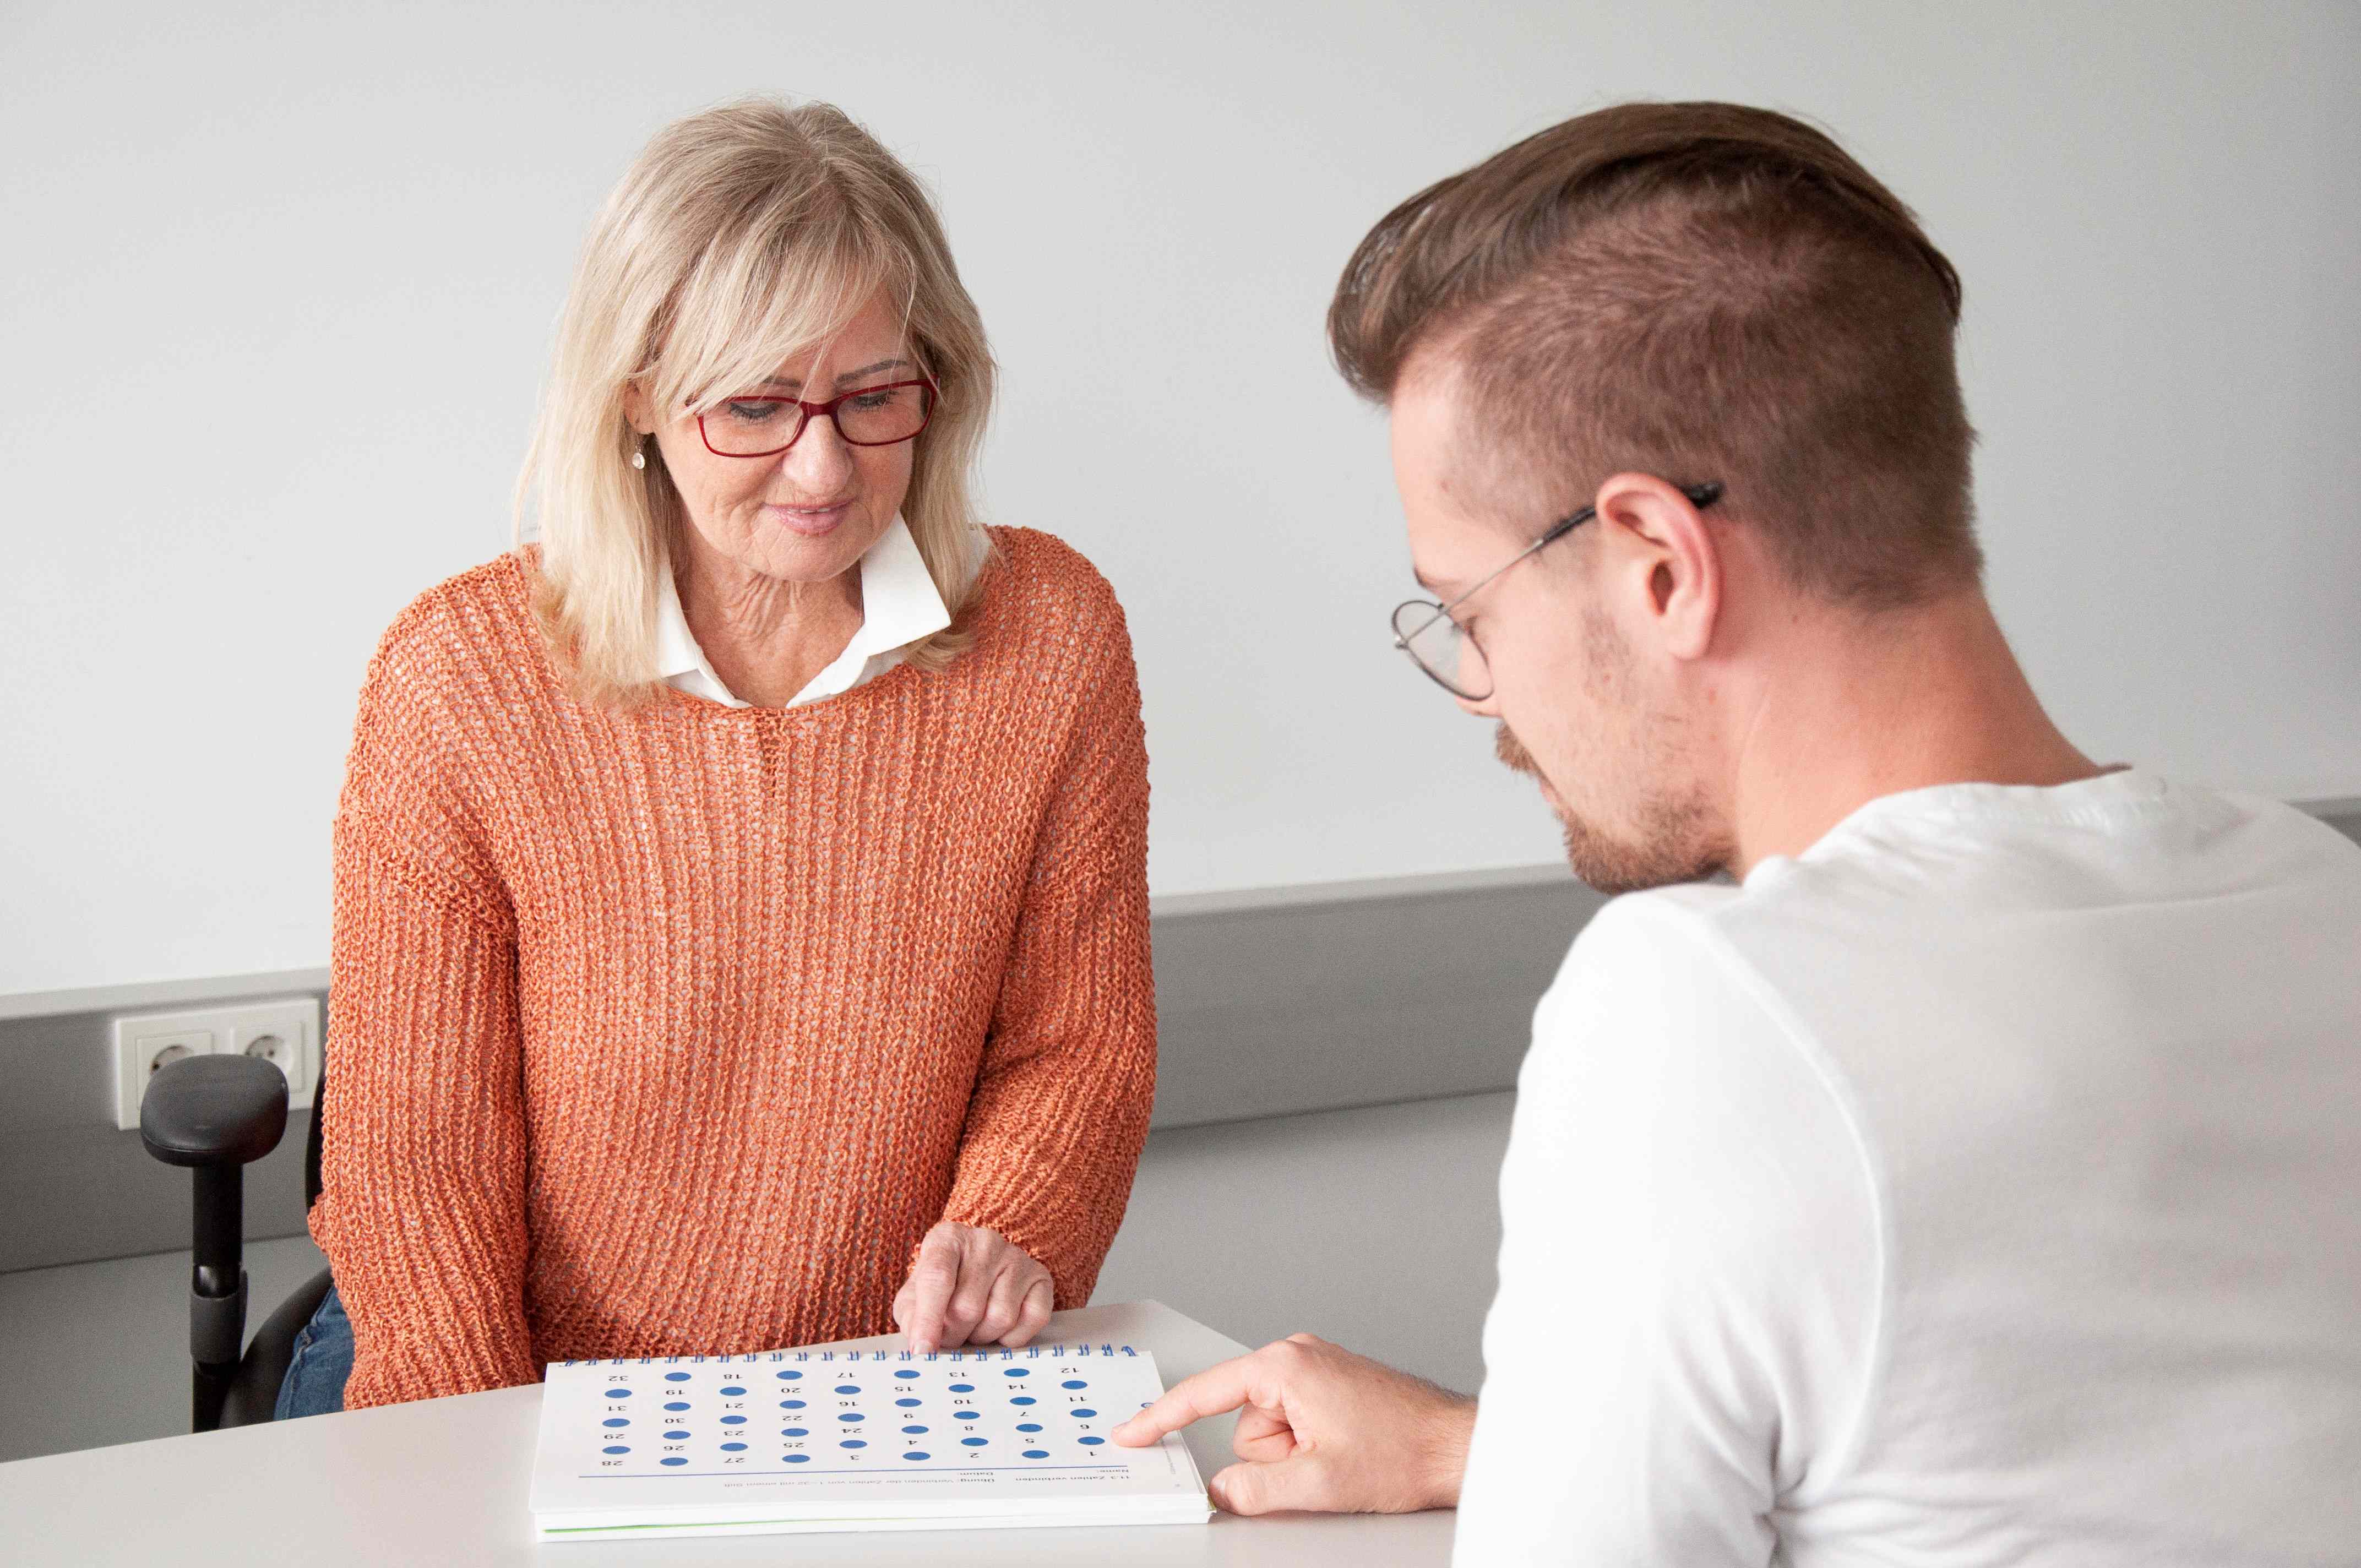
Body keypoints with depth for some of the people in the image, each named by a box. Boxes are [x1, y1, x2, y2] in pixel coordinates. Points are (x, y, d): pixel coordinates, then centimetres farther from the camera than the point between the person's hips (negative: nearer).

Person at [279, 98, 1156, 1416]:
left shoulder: (1053, 638, -4)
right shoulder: (459, 678, -10)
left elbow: (1078, 1044, 6)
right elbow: (416, 1149, -7)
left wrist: (1008, 1233, -13)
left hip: (894, 1397, 1)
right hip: (541, 1397, 0)